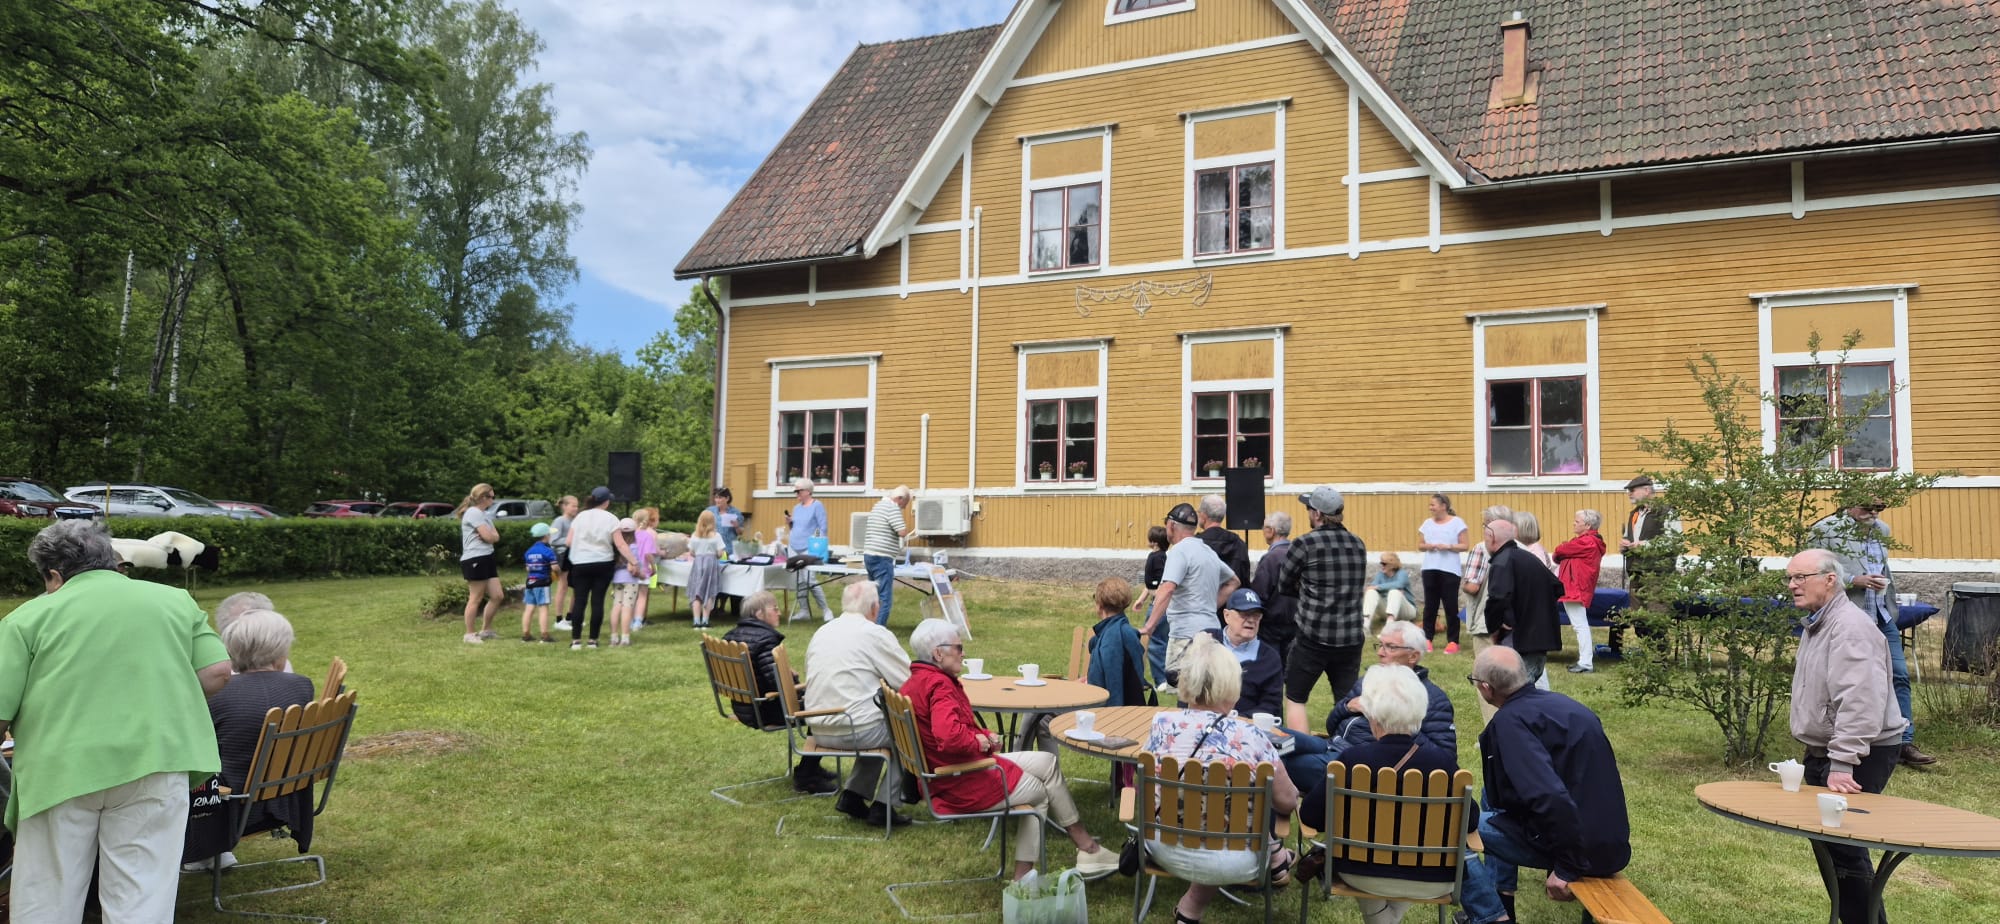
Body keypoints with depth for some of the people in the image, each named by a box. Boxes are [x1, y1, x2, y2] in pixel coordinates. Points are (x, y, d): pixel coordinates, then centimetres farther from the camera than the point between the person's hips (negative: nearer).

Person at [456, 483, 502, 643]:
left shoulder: (484, 514, 20)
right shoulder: (474, 512, -11)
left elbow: (496, 537, 14)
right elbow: (488, 537, -17)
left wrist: (490, 535, -6)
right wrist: (490, 534, 4)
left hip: (486, 559, 10)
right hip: (474, 559, -10)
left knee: (497, 595, 8)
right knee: (475, 599, -4)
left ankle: (485, 630, 19)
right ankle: (469, 634, 5)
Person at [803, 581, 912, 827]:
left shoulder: (821, 632, 11)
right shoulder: (874, 633, -9)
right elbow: (910, 680, -7)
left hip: (820, 730, 7)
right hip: (856, 730, -7)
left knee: (882, 726, 27)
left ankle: (853, 795, 21)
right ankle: (882, 804, 10)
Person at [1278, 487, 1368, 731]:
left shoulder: (1306, 544, -9)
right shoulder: (1358, 545, 8)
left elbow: (1284, 586, 0)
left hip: (1314, 637, -5)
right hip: (1352, 637, 5)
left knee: (1295, 698, 9)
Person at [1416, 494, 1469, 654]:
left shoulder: (1457, 522, -1)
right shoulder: (1427, 523, 12)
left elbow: (1464, 546, -3)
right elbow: (1420, 546, 14)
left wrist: (1448, 546, -18)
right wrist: (1427, 546, -8)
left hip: (1450, 570, -4)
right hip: (1430, 569, 4)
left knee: (1450, 606, -1)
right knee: (1430, 605, 6)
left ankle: (1452, 641, 4)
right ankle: (1427, 639, 11)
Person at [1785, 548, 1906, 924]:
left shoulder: (1850, 628, -20)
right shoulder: (1817, 624, 14)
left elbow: (1858, 702, -28)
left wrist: (1842, 764, -30)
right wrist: (1822, 758, 19)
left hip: (1859, 755, -10)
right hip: (1823, 752, 10)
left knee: (1844, 847, -10)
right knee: (1825, 839, 14)